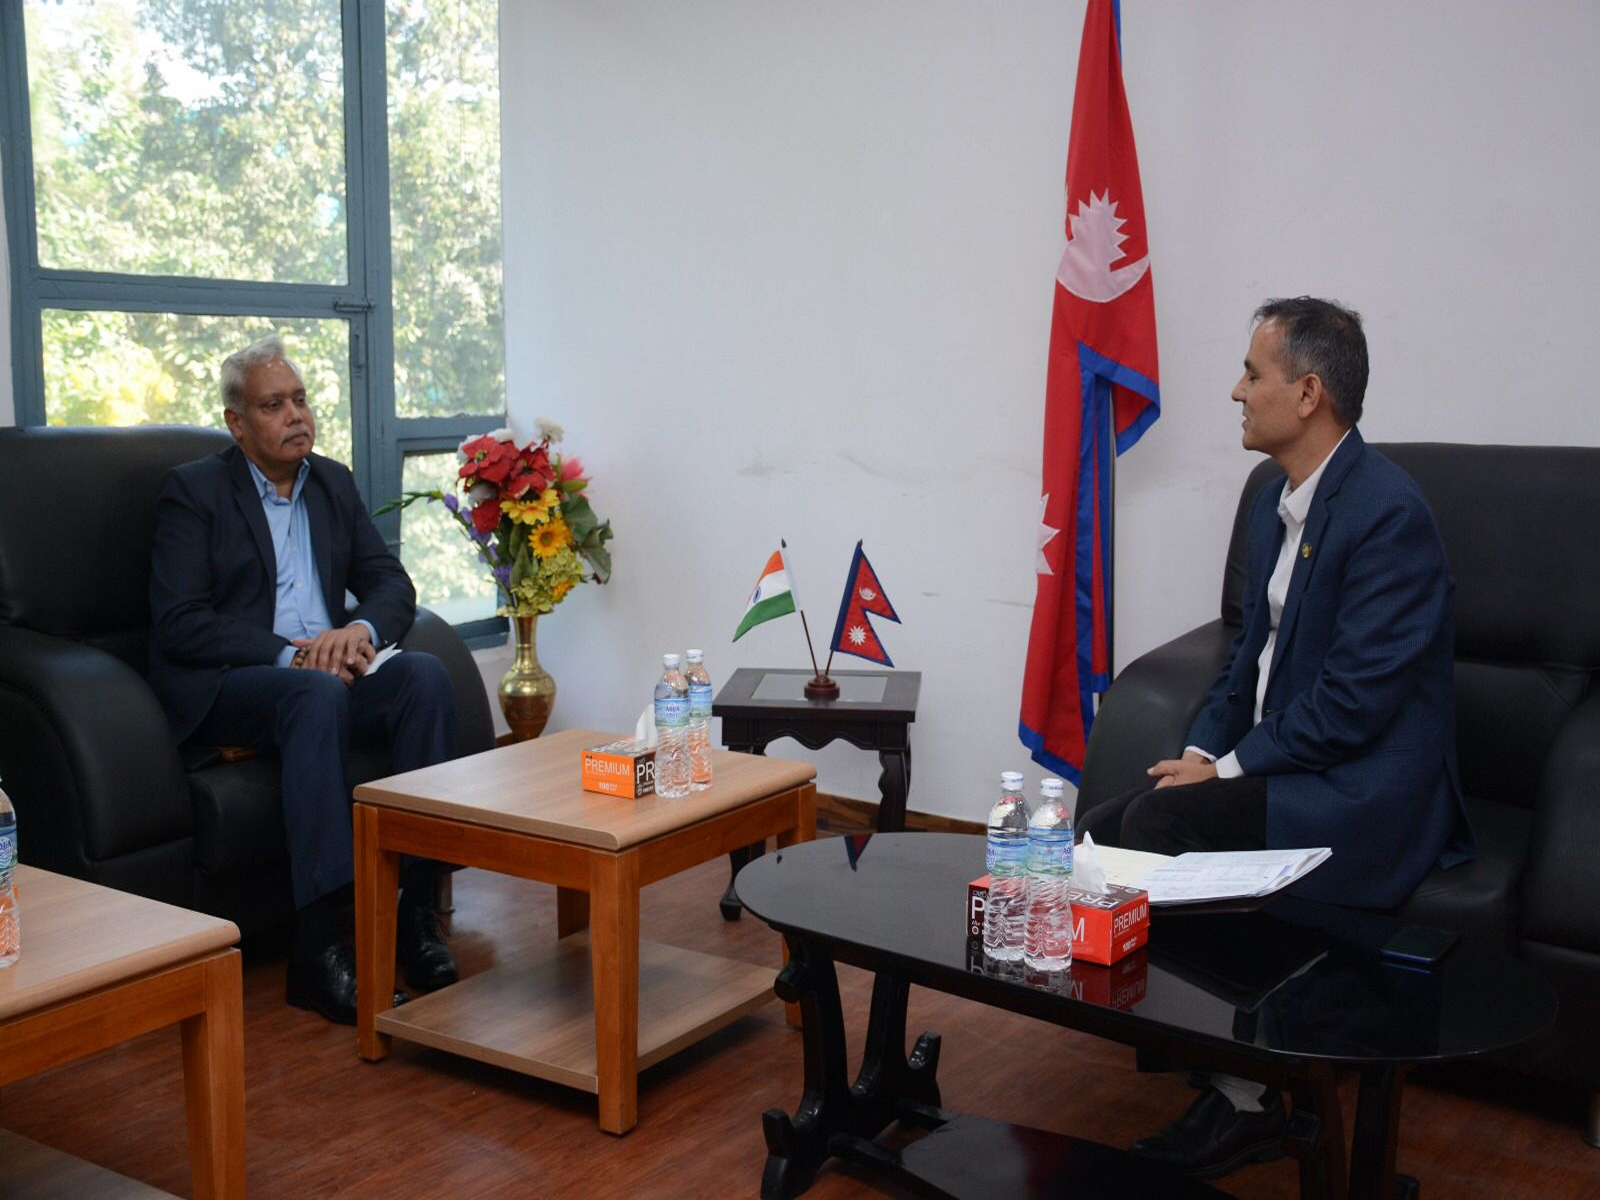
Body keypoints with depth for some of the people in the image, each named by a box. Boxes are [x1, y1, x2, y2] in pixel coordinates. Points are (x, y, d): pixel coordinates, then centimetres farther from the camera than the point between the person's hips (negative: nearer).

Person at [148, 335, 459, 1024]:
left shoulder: (334, 484, 17)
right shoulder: (192, 490, 0)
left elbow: (392, 584, 11)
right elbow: (177, 624, -10)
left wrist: (360, 629, -13)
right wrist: (288, 655, -21)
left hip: (327, 669, 5)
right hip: (220, 687, -5)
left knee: (425, 674, -25)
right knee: (317, 695, -37)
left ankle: (417, 908, -25)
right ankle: (318, 947, -39)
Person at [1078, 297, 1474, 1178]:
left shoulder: (1386, 511, -18)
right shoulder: (1277, 501, 10)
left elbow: (1355, 701, -22)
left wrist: (1228, 768, -17)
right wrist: (1202, 750, 2)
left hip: (1362, 792, -8)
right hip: (1278, 766, 8)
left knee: (1159, 826, -25)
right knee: (1098, 836, -9)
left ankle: (1242, 1099, -8)